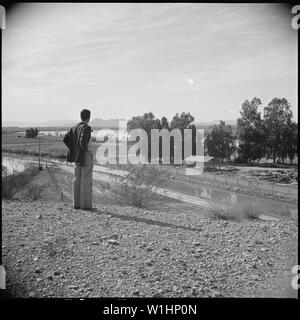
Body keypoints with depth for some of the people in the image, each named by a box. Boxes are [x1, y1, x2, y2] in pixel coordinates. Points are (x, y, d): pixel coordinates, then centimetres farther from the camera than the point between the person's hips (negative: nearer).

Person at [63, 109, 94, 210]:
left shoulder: (74, 127, 9)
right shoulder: (87, 128, -14)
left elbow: (65, 139, 5)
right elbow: (82, 141, -28)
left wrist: (74, 150, 8)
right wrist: (85, 150, -11)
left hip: (77, 156, 8)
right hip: (86, 156, -8)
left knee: (78, 179, 11)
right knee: (86, 180, -3)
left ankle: (77, 203, 13)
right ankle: (85, 204, 0)